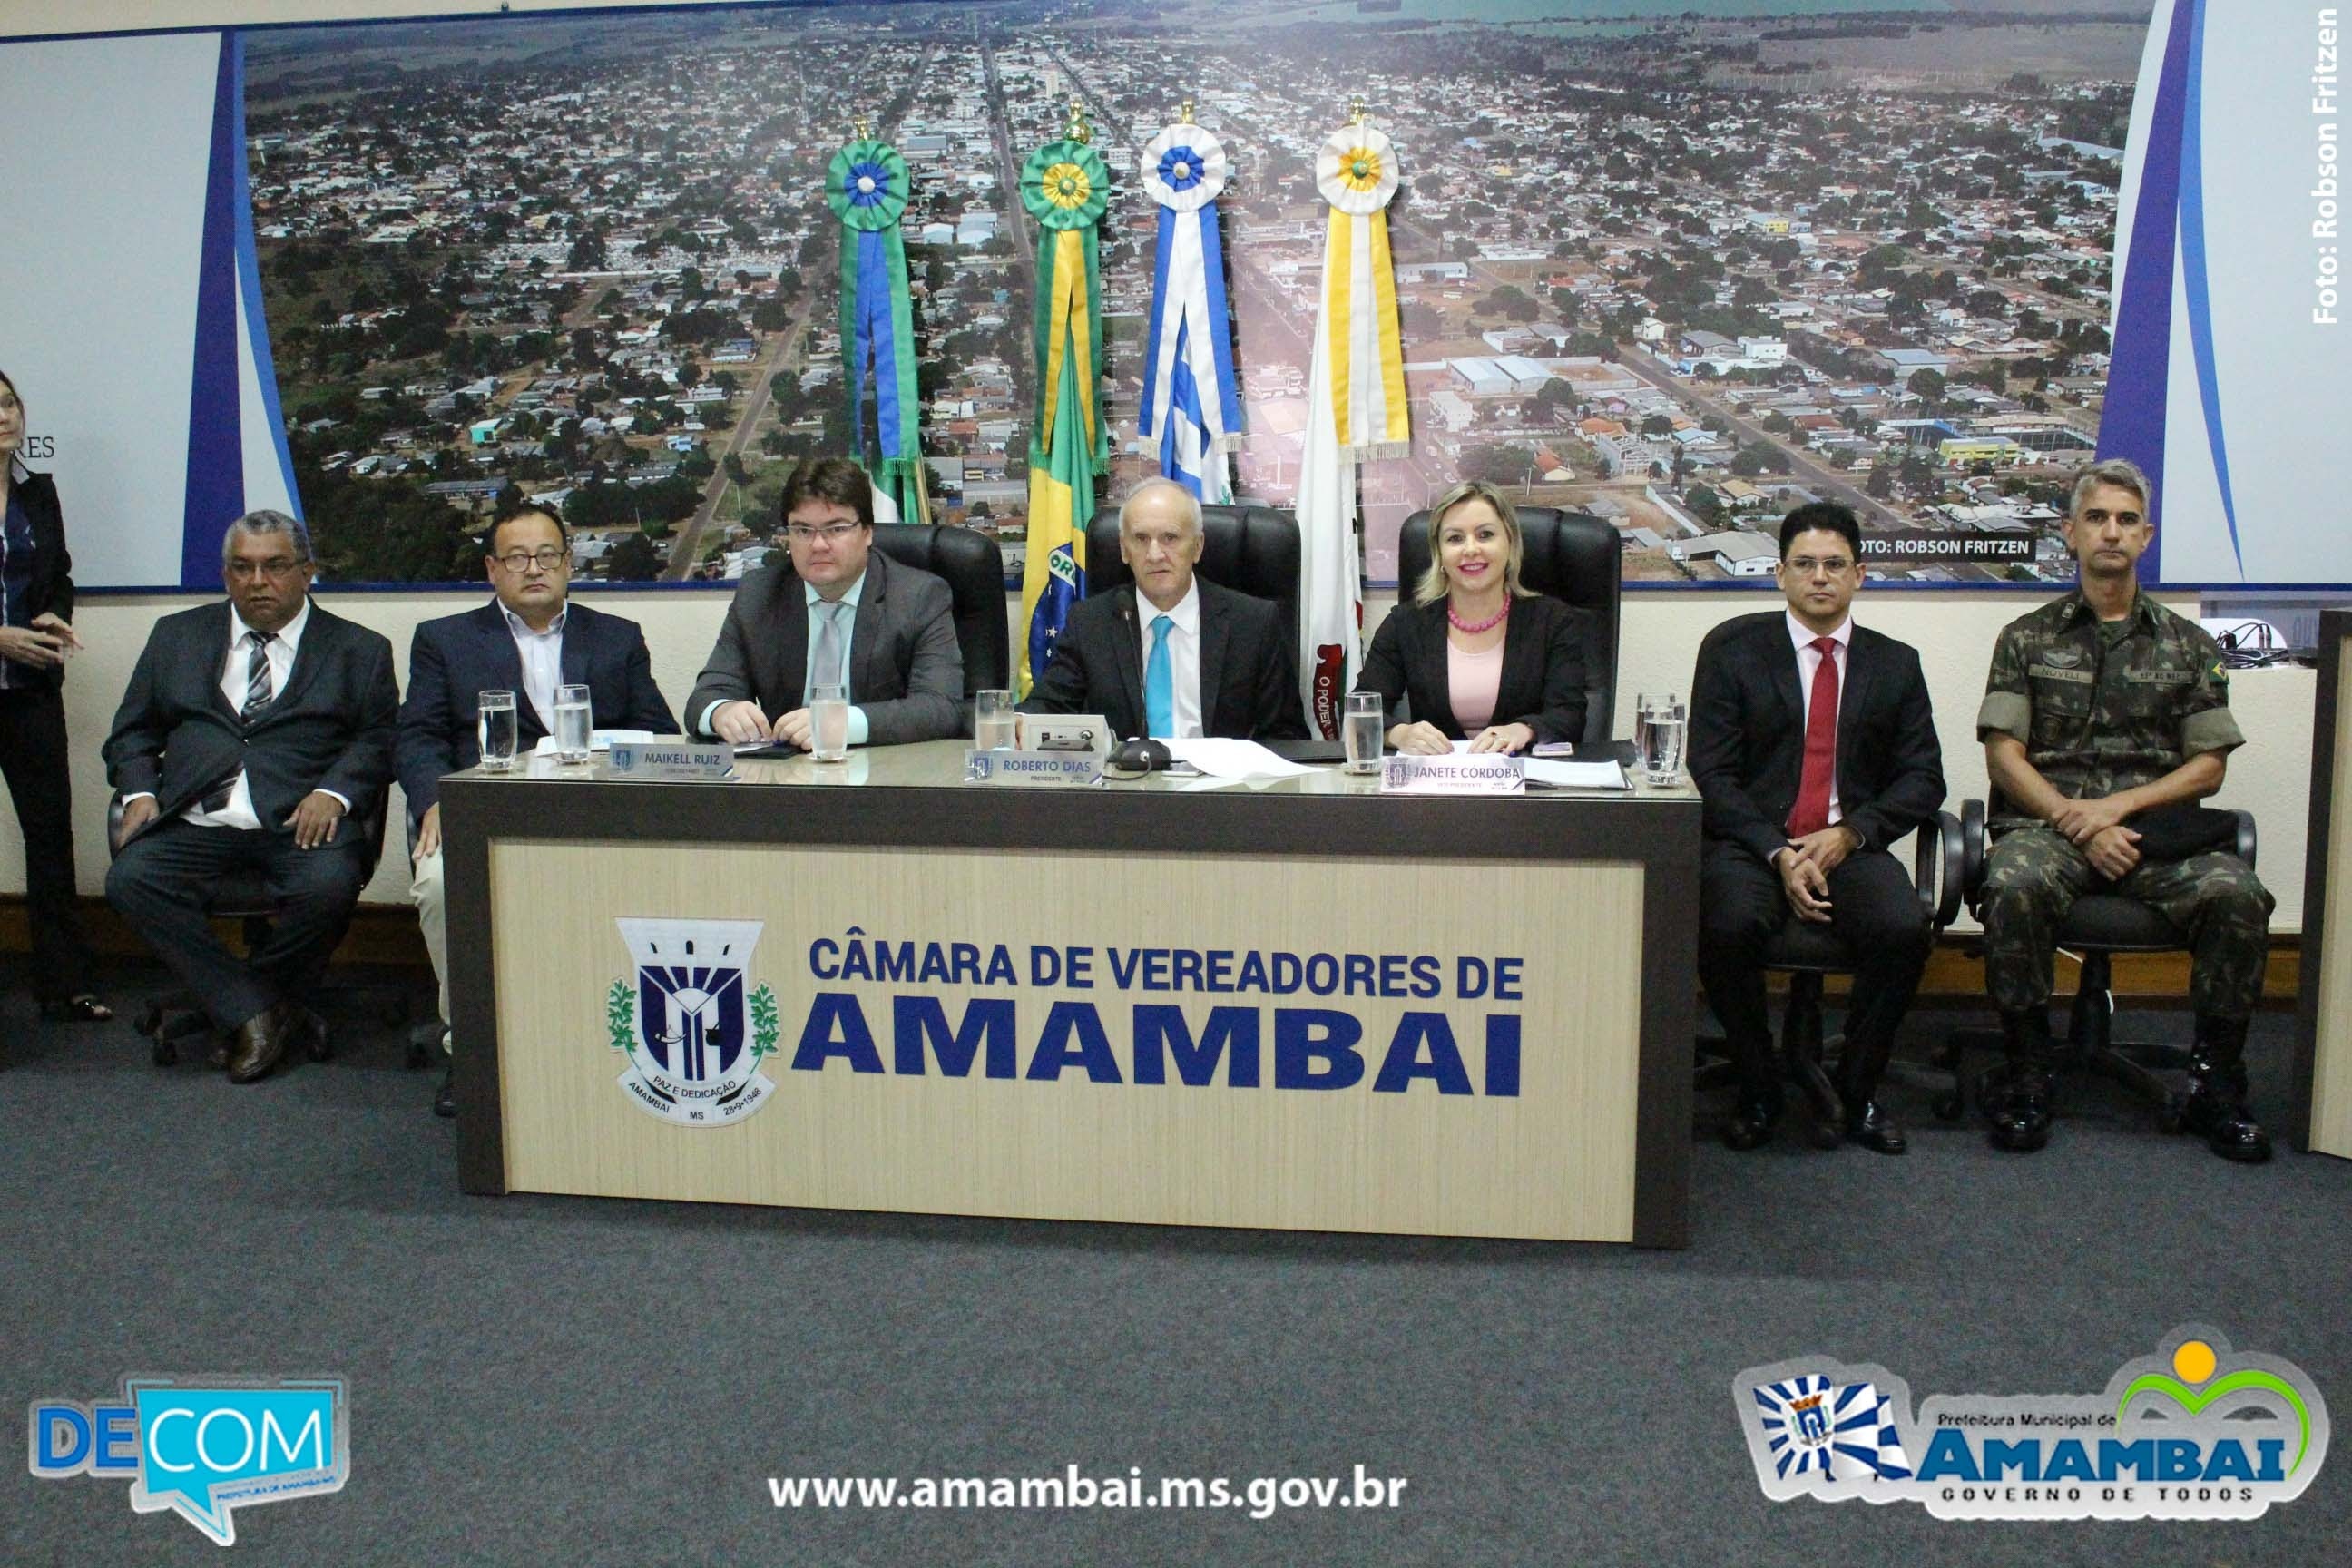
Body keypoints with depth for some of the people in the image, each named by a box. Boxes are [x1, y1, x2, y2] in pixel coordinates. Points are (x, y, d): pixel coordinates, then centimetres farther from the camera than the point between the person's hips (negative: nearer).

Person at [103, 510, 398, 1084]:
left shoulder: (359, 650, 14)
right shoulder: (177, 636, 22)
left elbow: (379, 739, 4)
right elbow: (133, 731, 21)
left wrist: (334, 792, -14)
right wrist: (139, 792, 1)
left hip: (300, 819, -2)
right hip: (195, 821, 3)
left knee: (329, 885, -33)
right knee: (130, 879, -25)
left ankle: (254, 999, -5)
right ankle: (253, 1010, -16)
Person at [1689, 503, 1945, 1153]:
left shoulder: (1895, 663, 13)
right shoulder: (1732, 648, 5)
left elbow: (1922, 778, 8)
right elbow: (1711, 772, -2)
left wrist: (1850, 833, -10)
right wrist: (1778, 854, -14)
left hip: (1849, 847, 2)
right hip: (1750, 842, -2)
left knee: (1904, 928, -28)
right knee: (1728, 927, -33)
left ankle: (1858, 1089, -4)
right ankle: (1758, 1089, -7)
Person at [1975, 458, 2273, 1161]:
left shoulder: (2187, 645, 17)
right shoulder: (2027, 639, 13)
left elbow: (2208, 766, 10)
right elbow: (2004, 755, 3)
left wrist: (2120, 805, -8)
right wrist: (2074, 821, -12)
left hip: (2155, 829, 2)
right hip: (2047, 821, -1)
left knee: (2236, 894, -30)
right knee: (2014, 886, -36)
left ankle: (2215, 1086, -13)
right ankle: (2028, 1077, -21)